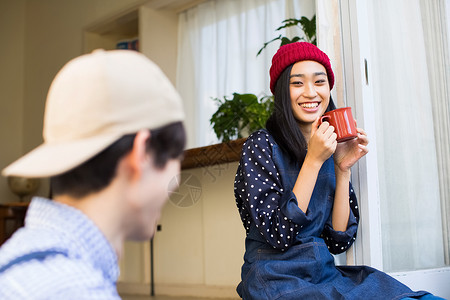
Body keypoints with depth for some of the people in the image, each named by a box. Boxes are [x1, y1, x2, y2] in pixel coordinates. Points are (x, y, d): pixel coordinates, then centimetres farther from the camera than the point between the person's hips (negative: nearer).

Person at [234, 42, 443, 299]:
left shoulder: (329, 148, 8)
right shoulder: (262, 145, -7)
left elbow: (338, 241, 2)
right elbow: (279, 235, -16)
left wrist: (343, 170, -7)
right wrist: (313, 160, -17)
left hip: (327, 275, 5)